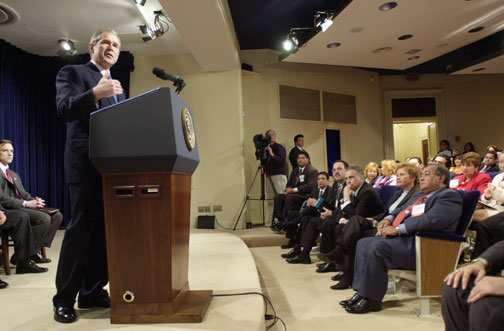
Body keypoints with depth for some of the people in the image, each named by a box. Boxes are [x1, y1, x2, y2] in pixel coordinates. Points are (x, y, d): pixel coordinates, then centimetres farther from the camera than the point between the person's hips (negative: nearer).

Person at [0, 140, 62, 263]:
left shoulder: (14, 175, 27)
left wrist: (35, 201, 0)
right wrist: (26, 203, -20)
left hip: (22, 207, 9)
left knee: (57, 216, -7)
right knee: (44, 218, -29)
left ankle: (37, 249, -6)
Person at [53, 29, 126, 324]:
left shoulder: (118, 87, 23)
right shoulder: (72, 73, 4)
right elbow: (64, 109, -12)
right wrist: (95, 93, -27)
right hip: (87, 164, -6)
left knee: (105, 231, 7)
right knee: (80, 230, -5)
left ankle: (92, 292, 17)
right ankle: (64, 299, 8)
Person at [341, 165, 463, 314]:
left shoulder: (449, 196, -5)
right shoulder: (423, 197, 25)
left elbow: (431, 220, -22)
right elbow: (401, 211, 31)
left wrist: (397, 229, -19)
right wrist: (388, 219, 8)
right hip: (403, 238, 10)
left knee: (377, 247, -28)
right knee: (363, 244, 0)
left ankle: (371, 299, -15)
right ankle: (362, 292, 2)